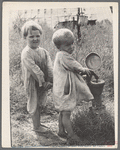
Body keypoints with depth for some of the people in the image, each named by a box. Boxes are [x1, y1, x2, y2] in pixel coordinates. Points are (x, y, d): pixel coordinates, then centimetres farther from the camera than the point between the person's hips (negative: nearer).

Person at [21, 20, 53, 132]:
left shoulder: (44, 52, 3)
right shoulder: (26, 53, -19)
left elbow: (49, 66, -2)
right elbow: (34, 69, -22)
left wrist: (49, 81, -14)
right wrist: (43, 82, -20)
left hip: (44, 83, 7)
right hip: (33, 83, -7)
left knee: (41, 104, 19)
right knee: (34, 104, 7)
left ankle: (37, 122, 37)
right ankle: (36, 126, 22)